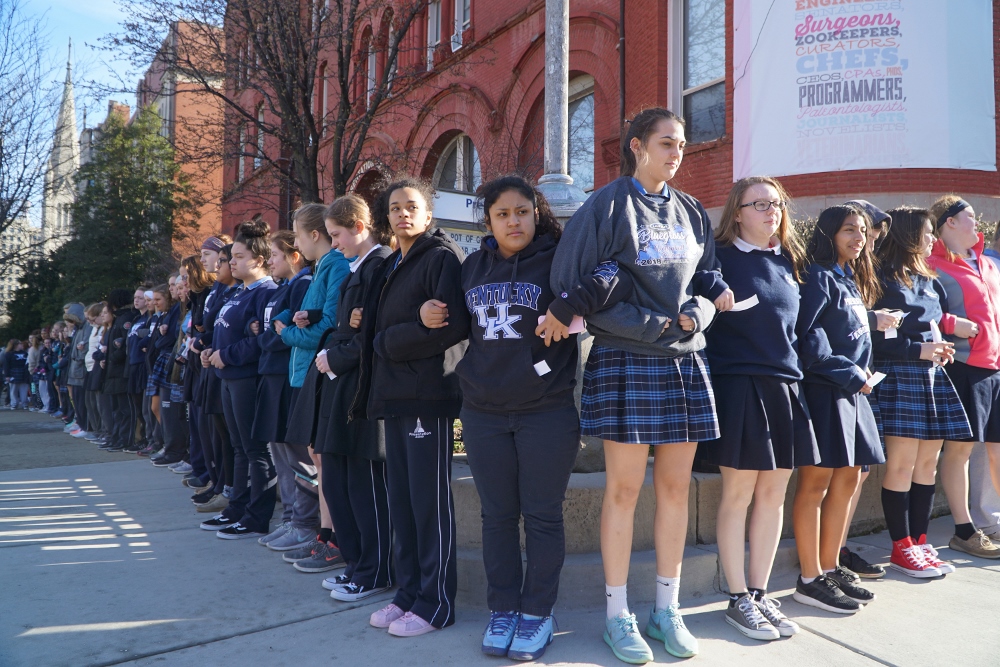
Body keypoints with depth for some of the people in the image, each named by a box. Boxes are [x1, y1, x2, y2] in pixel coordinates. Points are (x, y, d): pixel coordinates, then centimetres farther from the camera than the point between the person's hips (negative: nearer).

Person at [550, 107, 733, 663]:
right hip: (627, 361, -5)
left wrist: (698, 312, -6)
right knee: (625, 489, -1)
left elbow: (710, 278, 18)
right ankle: (619, 615, 14)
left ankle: (668, 610, 22)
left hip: (686, 361, 6)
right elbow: (573, 286, -10)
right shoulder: (607, 207, -4)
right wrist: (653, 325, -12)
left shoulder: (692, 212, 15)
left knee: (676, 486, 8)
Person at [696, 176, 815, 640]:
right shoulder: (720, 256, -4)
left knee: (773, 494, 9)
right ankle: (738, 599, 13)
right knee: (739, 493, 0)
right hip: (739, 387, -6)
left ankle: (760, 594, 21)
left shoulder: (788, 262, 15)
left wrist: (795, 373, 16)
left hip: (784, 387, 6)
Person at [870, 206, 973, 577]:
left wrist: (942, 350, 4)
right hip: (898, 377, -8)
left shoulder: (929, 281, 19)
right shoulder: (883, 279, -6)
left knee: (928, 463, 8)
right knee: (902, 463, -7)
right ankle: (902, 549, 3)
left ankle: (919, 543, 17)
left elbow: (940, 323, 25)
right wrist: (918, 350, -15)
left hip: (932, 378, 8)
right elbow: (873, 337, -13)